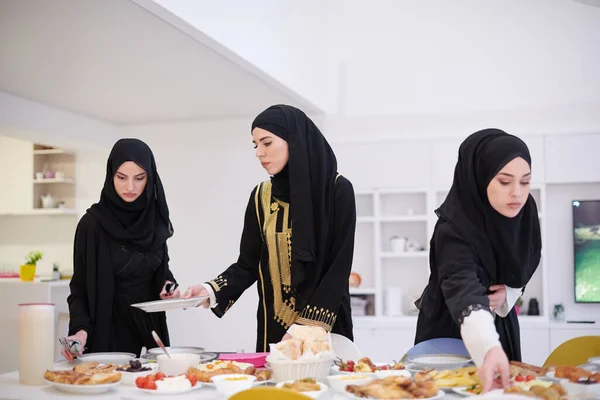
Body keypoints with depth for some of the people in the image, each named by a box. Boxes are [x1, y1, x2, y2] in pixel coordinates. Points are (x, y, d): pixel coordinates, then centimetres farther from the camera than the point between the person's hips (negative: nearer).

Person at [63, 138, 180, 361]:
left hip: (150, 323, 5)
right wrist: (81, 330, -27)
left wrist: (168, 284, -6)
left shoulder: (155, 217, 1)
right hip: (109, 326, -5)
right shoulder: (92, 223, -14)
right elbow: (80, 286, -12)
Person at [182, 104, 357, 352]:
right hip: (275, 326, 4)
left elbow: (339, 267, -13)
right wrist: (211, 291, -13)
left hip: (324, 326, -3)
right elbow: (248, 263, 4)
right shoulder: (261, 196, 4)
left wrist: (306, 327, -18)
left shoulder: (338, 190, -9)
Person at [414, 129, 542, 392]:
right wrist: (489, 348, -63)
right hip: (450, 332, -5)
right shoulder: (454, 229, -31)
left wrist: (509, 292, -15)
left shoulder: (525, 213, -12)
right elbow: (464, 289, -47)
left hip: (501, 327, 5)